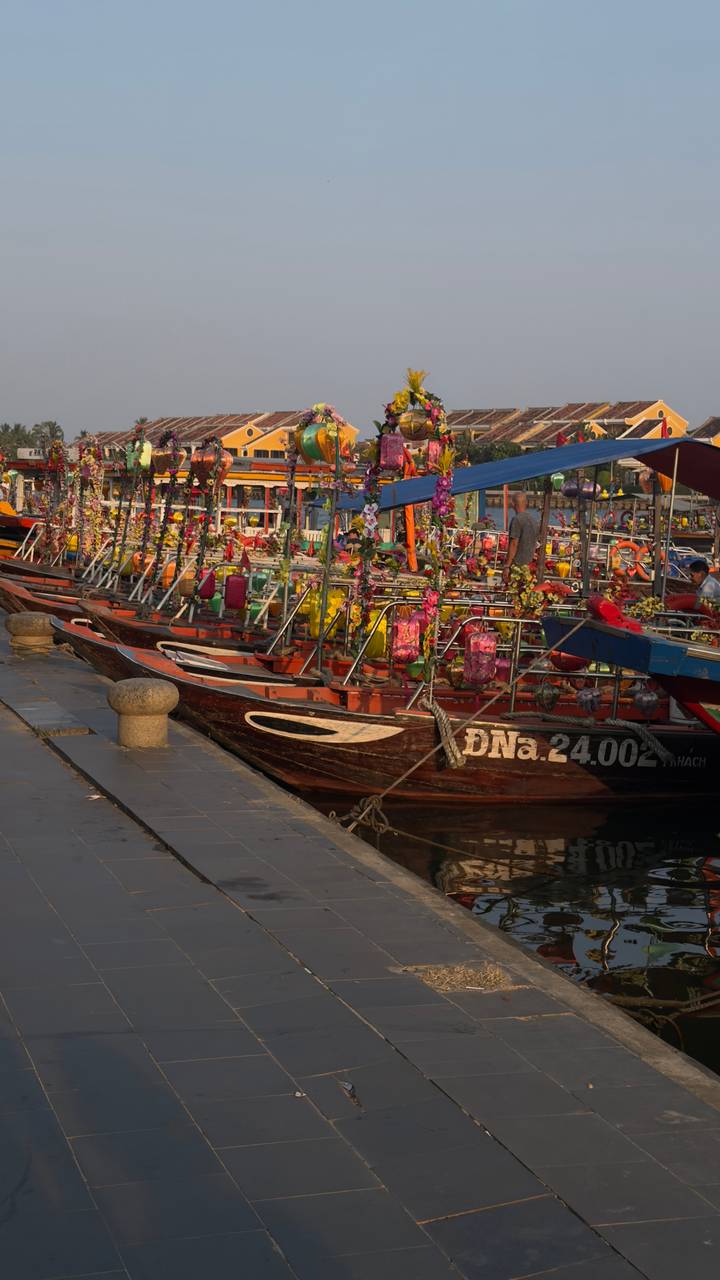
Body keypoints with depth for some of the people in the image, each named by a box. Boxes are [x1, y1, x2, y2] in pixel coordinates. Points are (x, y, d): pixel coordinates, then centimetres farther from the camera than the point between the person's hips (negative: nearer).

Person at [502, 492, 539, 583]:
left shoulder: (517, 519, -13)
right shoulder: (534, 519, 11)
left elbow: (514, 544, -17)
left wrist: (507, 566, -16)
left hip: (517, 563, -8)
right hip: (529, 563, 8)